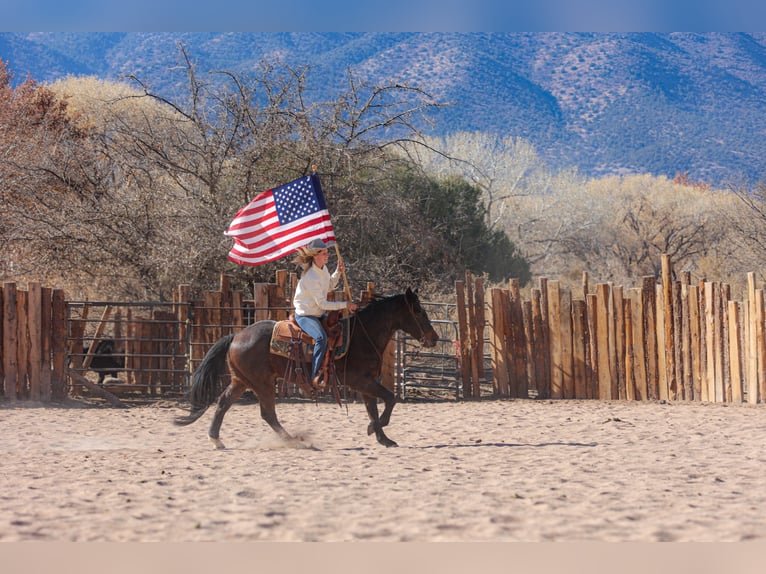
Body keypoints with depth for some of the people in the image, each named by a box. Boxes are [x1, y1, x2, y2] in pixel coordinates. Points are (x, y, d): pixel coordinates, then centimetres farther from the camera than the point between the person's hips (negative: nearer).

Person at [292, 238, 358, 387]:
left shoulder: (323, 269, 3)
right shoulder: (310, 277, -25)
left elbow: (329, 286, 23)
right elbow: (322, 304, -24)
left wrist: (338, 272, 7)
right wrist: (345, 305, -21)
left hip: (319, 313, 10)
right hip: (305, 315, -10)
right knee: (321, 338, -31)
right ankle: (315, 377, -30)